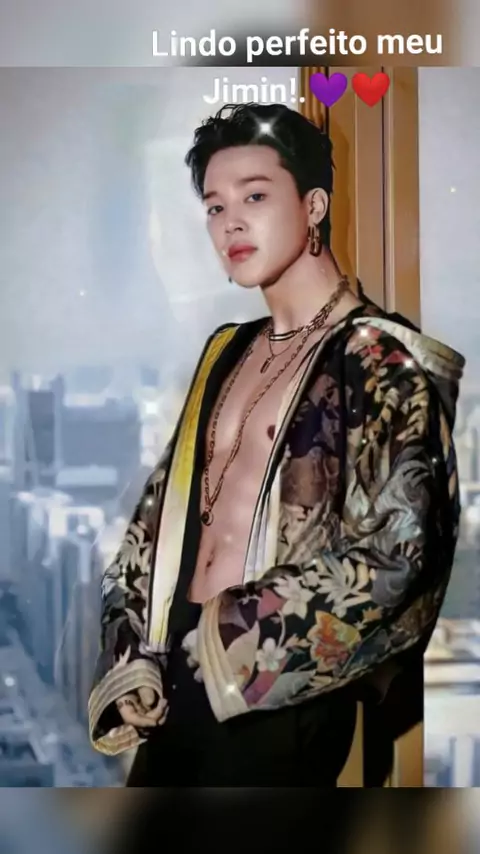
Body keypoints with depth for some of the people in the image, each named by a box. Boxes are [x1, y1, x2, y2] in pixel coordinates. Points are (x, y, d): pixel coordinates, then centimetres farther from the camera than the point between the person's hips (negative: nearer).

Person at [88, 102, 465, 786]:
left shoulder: (380, 358, -8)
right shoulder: (227, 352, 14)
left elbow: (388, 560, -16)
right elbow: (163, 511, 14)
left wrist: (234, 633, -11)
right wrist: (130, 659, 2)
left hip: (282, 700, -6)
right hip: (173, 678, 6)